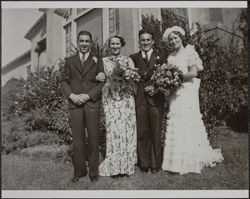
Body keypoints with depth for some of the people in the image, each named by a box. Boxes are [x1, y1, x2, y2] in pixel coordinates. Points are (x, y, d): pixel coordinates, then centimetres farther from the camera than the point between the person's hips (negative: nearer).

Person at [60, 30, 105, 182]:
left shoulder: (97, 61, 9)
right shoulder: (70, 61, 15)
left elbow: (102, 82, 2)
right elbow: (64, 80, 10)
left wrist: (88, 95, -10)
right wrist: (71, 95, -7)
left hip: (92, 103, -1)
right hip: (75, 103, 2)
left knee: (93, 138, 3)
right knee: (77, 138, 5)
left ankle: (93, 171, 17)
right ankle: (79, 171, 19)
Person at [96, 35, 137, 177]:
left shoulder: (128, 60, 12)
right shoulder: (103, 61, 13)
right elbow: (100, 77, 9)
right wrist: (98, 78, -13)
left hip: (126, 97, 0)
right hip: (110, 98, 0)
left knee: (127, 129, -1)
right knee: (113, 129, -4)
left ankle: (127, 166, 12)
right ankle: (114, 167, 8)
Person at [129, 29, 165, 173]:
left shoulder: (159, 57, 8)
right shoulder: (133, 58, 10)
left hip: (155, 98, 0)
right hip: (140, 98, 1)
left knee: (156, 132, 5)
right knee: (141, 132, 5)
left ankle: (156, 164, 20)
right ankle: (144, 163, 20)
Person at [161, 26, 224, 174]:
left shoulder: (189, 51, 0)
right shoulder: (171, 56, 17)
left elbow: (193, 73, -11)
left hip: (187, 93, -6)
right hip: (175, 94, 6)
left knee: (187, 125, -4)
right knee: (176, 126, 4)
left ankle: (188, 162, 8)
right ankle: (178, 160, 16)